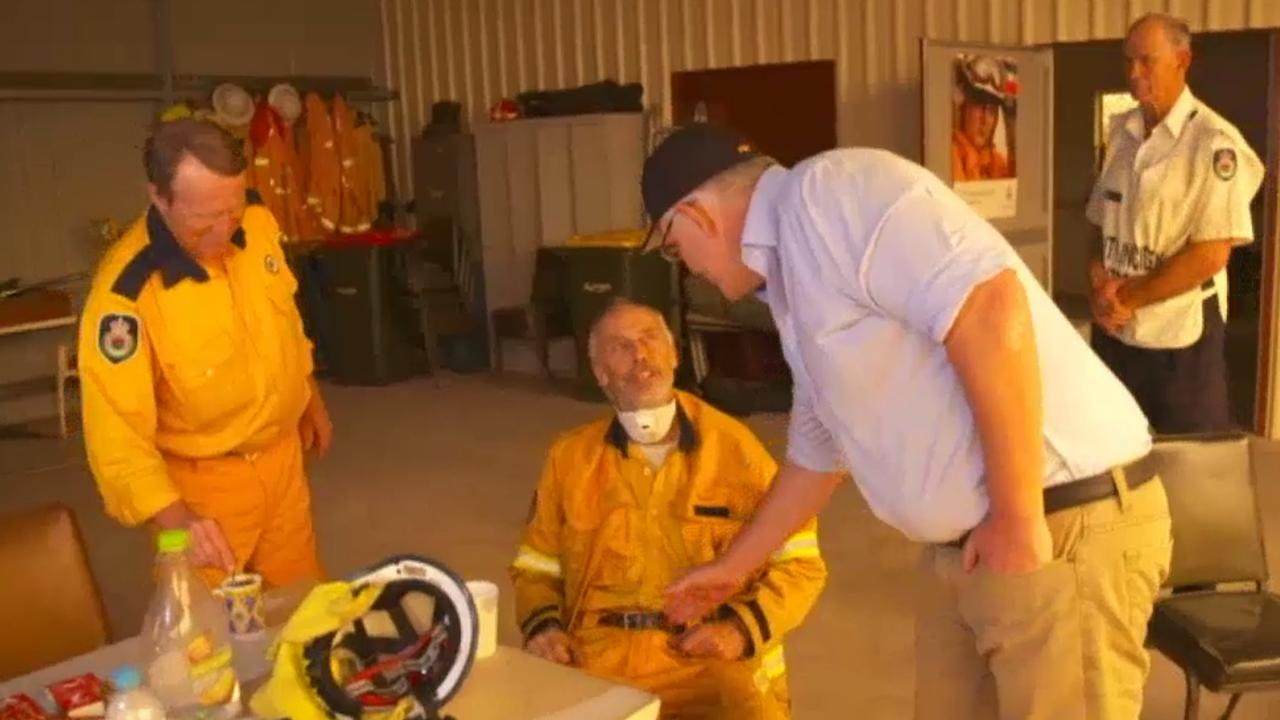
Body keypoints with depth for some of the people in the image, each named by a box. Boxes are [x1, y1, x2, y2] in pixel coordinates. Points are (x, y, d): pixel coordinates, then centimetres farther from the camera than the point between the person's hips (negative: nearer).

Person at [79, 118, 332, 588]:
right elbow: (116, 434, -27)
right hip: (202, 481, -5)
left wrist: (312, 401, 19)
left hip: (282, 454, 5)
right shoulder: (126, 292, -27)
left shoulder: (259, 225, -9)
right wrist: (178, 521, -39)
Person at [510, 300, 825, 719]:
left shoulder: (733, 445, 6)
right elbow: (536, 570, 20)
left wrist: (742, 628, -7)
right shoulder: (569, 457, 11)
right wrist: (542, 626, 0)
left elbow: (801, 565, 8)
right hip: (594, 657, 2)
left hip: (708, 660, -1)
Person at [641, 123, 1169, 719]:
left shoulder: (829, 191, -14)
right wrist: (732, 566, 35)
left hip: (1065, 531, -9)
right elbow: (816, 453, 26)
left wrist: (1019, 518, -22)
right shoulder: (795, 281, 15)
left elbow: (990, 307, -27)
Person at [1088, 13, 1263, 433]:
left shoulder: (1215, 142, -13)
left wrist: (1127, 298, -12)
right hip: (1113, 330, 6)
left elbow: (1211, 255, -17)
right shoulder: (1121, 132, 6)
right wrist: (1099, 286, -6)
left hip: (1180, 336, -6)